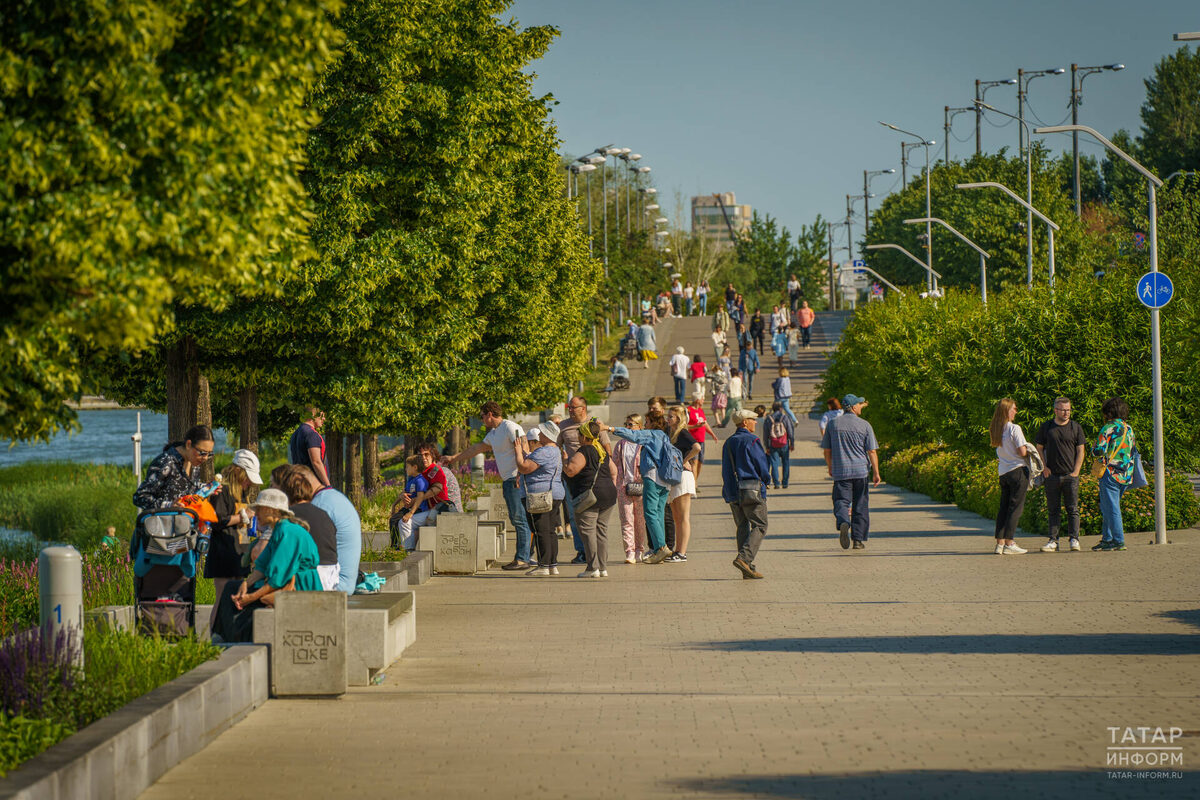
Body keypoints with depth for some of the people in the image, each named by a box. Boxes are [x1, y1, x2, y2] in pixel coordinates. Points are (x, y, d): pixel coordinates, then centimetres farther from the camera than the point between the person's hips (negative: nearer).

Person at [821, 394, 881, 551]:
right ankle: (858, 539, 10)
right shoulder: (864, 425, -1)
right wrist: (876, 473, 3)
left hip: (840, 472, 1)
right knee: (860, 506, 8)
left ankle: (843, 523, -33)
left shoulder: (833, 424, 5)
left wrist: (830, 468, 24)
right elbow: (872, 451, -3)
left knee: (841, 502, -2)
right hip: (860, 470, -1)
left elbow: (827, 450, 9)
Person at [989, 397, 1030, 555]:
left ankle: (1000, 543, 8)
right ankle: (1009, 544, -6)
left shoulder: (996, 430, 8)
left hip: (1003, 472, 7)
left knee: (1004, 507, 10)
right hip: (1018, 470, -7)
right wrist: (1028, 451, 4)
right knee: (1016, 507, -3)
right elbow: (1022, 452, -16)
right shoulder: (1014, 428, -13)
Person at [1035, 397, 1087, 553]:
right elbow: (1039, 448, 12)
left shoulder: (1076, 427, 5)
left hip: (1070, 475, -1)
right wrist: (1044, 467, -1)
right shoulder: (1046, 427, 7)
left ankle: (1074, 540, 2)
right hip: (1052, 475, 1)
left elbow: (1081, 451, 5)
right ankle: (1053, 541, 5)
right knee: (1053, 509, 3)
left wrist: (1075, 471, -5)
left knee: (1072, 509, -2)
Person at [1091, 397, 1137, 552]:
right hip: (1126, 474, 7)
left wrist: (1094, 448, 4)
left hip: (1111, 474, -7)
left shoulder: (1108, 429, -12)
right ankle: (1106, 539, 20)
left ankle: (1118, 541, -5)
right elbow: (1134, 450, 18)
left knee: (1111, 508, -3)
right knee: (1106, 508, 18)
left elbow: (1099, 451, -17)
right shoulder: (1129, 428, 10)